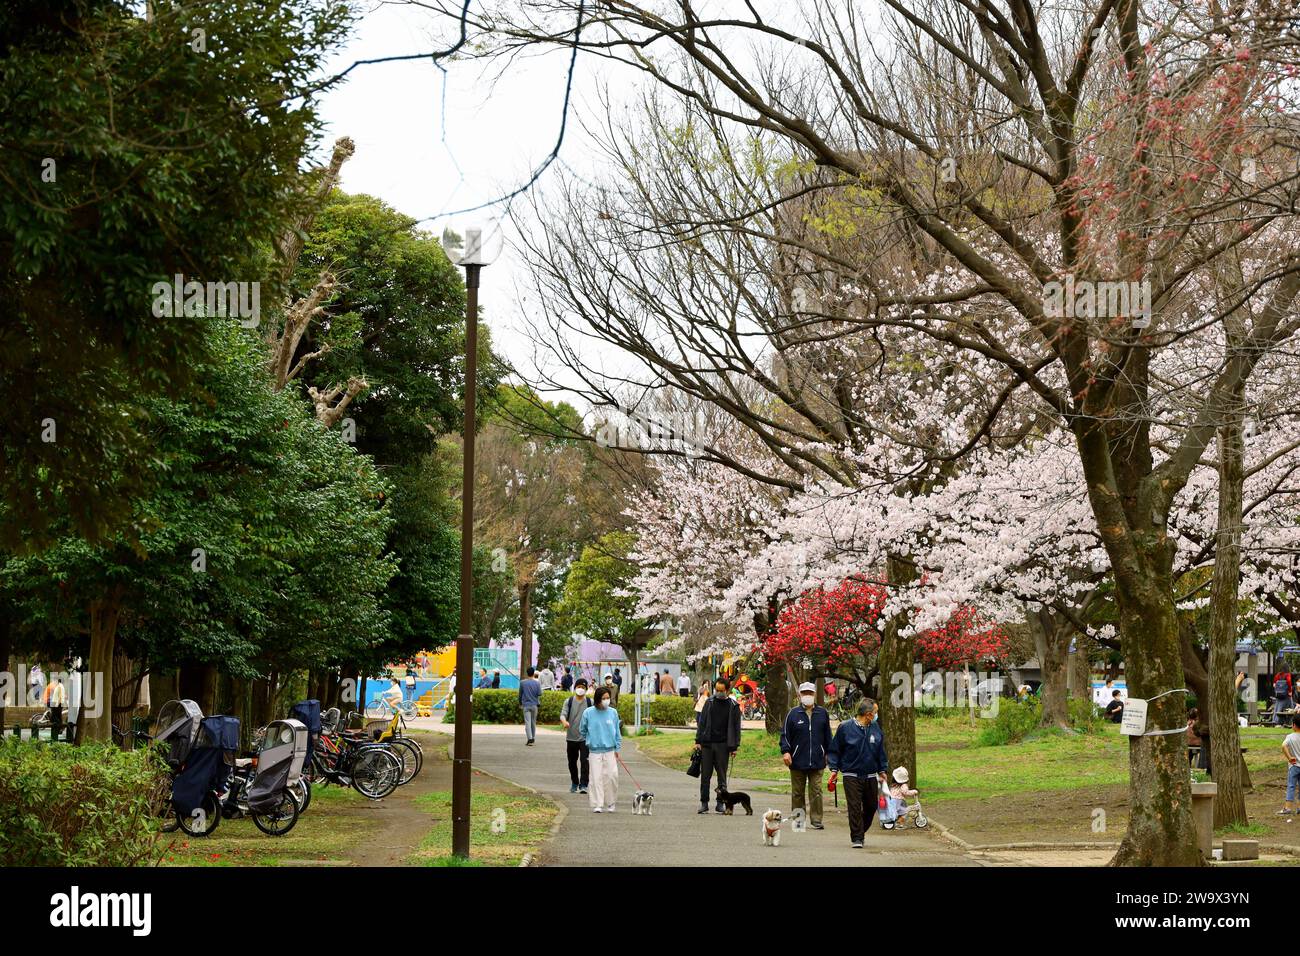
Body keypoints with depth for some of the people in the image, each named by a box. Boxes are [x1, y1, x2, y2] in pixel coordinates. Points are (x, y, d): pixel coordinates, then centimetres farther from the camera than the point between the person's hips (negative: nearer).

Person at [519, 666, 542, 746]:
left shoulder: (522, 682, -2)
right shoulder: (537, 682, -4)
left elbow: (520, 694, 5)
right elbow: (539, 694, -8)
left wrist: (520, 703, 18)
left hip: (526, 705, -1)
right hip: (534, 705, 1)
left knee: (527, 722, -6)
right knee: (533, 722, 15)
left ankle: (529, 739, -19)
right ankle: (533, 738, 25)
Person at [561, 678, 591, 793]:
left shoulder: (590, 702, 3)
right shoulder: (569, 701, 4)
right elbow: (563, 714, -7)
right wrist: (564, 721, -29)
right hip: (571, 737, 2)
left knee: (584, 761, -13)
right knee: (572, 762, 12)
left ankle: (583, 785, -13)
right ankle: (574, 783, 28)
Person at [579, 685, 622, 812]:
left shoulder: (613, 712, 1)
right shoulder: (588, 713, -4)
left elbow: (617, 731, 9)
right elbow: (582, 730, 11)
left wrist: (617, 748, 8)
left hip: (610, 751, 1)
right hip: (595, 751, -1)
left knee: (612, 776, -3)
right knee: (596, 778, -3)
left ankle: (609, 804, 14)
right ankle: (597, 805, 4)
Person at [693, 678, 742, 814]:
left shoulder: (733, 706, 2)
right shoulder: (709, 702, 7)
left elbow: (736, 727, 3)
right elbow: (701, 722, 8)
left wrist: (734, 747, -2)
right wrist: (698, 741, 1)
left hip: (723, 745, -1)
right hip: (707, 744, 1)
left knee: (722, 775, 2)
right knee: (705, 774, 2)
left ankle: (720, 803, 9)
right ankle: (704, 802, 7)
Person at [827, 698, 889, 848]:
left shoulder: (876, 729, 6)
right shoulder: (845, 727, -7)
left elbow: (881, 751, 16)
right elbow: (835, 750, 0)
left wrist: (882, 770, 14)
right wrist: (834, 769, -7)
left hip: (871, 777, 4)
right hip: (851, 776, -4)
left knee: (871, 806, 10)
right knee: (855, 807, -8)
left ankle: (862, 830, 31)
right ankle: (857, 838, -3)